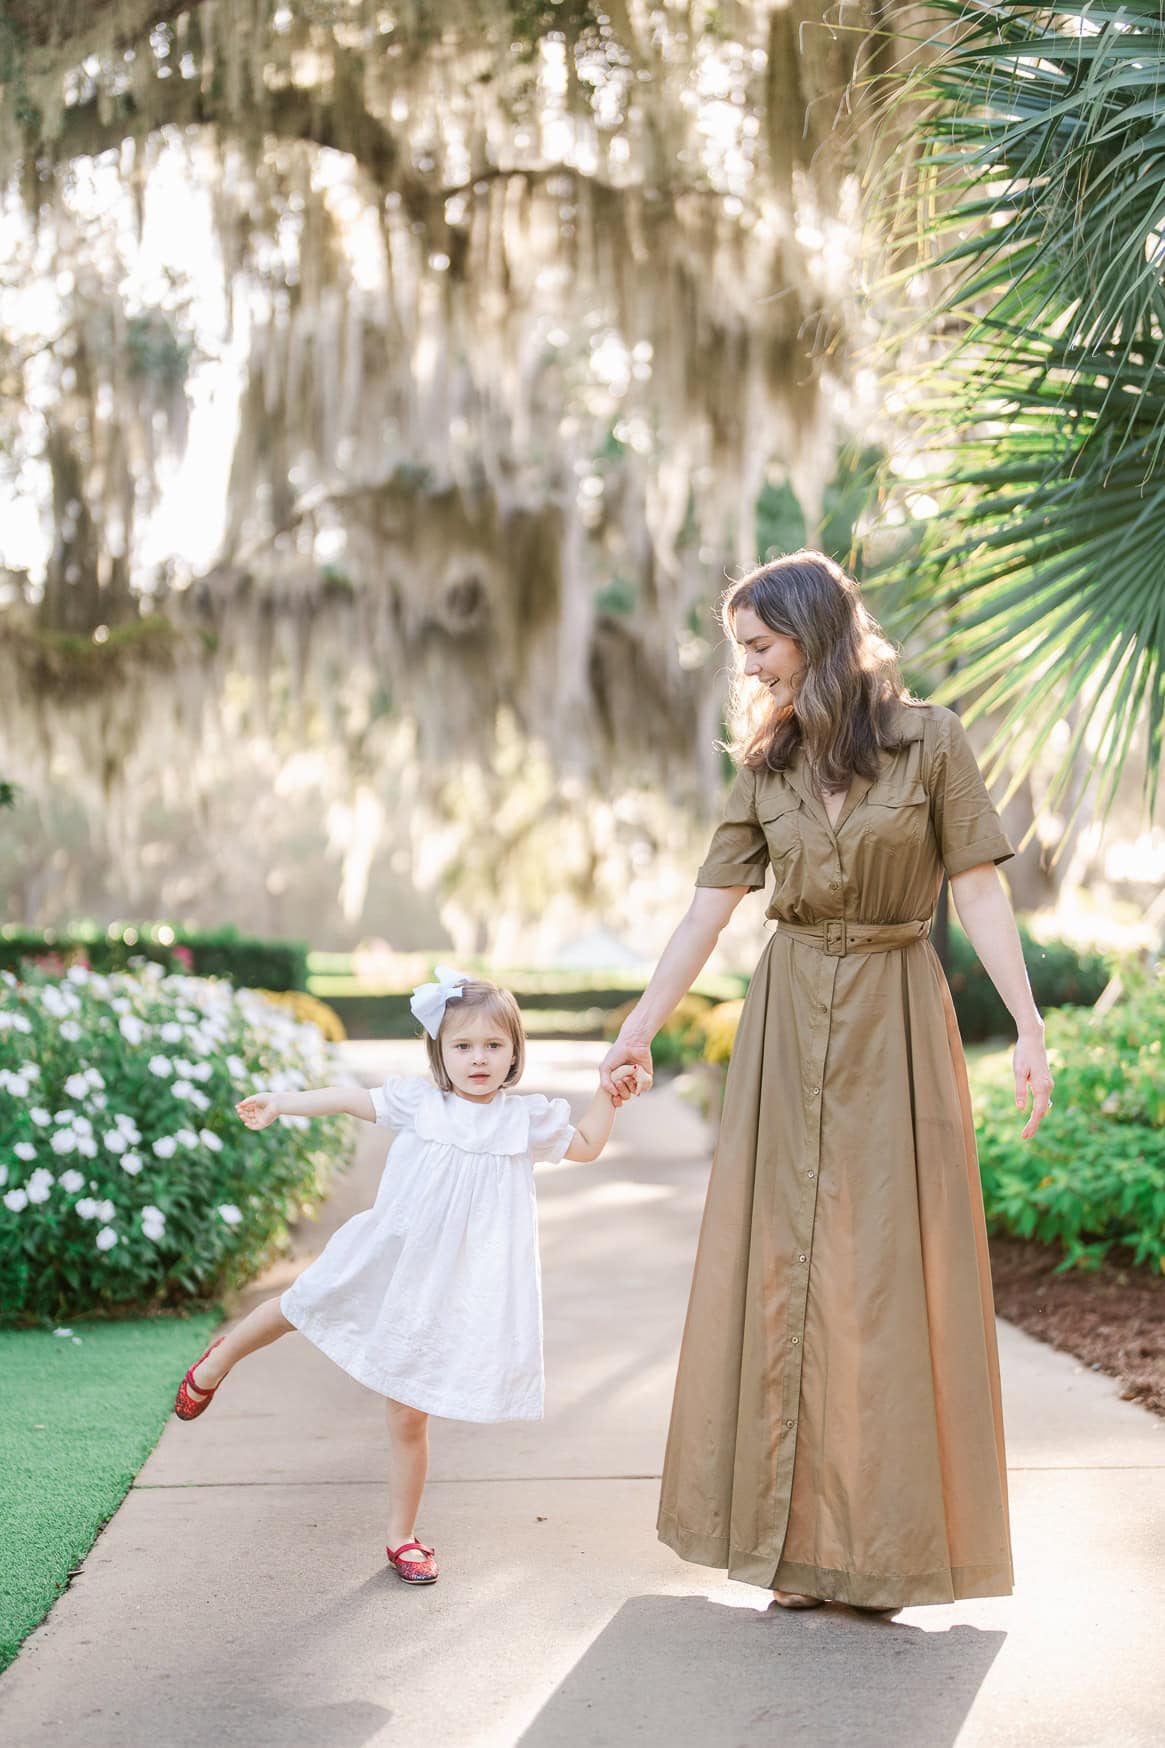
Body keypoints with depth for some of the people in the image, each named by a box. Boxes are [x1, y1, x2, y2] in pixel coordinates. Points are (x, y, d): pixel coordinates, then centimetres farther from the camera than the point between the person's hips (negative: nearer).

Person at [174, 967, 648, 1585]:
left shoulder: (526, 1117, -3)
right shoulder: (418, 1102, -7)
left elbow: (584, 1146, 13)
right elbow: (350, 1099, 3)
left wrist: (609, 1096, 0)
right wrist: (280, 1103, 3)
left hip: (450, 1287, -1)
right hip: (386, 1265, 1)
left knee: (409, 1414, 2)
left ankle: (401, 1536, 18)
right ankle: (218, 1361, 52)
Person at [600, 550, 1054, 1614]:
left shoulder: (930, 740, -3)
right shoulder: (767, 769, 7)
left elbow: (980, 890, -6)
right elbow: (708, 911, 8)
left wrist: (1029, 1028, -12)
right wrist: (638, 1032, 7)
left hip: (895, 1023, -3)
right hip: (791, 1021, 3)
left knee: (888, 1267, -1)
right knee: (782, 1264, 3)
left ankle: (881, 1542, 10)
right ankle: (798, 1533, 13)